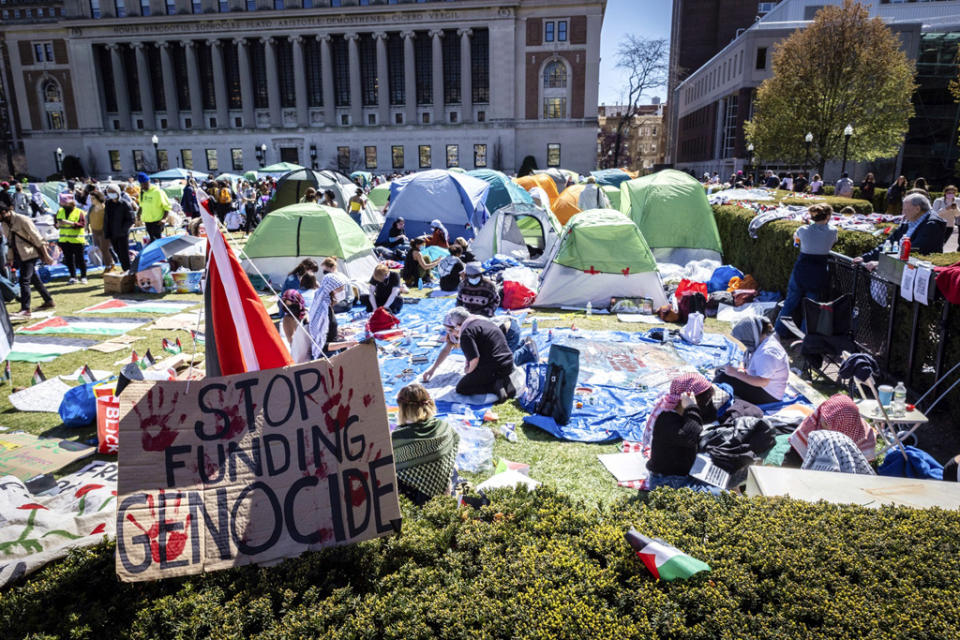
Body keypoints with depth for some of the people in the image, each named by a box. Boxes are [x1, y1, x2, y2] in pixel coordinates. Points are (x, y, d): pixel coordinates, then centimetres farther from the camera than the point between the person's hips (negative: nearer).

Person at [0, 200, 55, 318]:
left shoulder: (22, 220, -15)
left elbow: (38, 238, -14)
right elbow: (9, 242, 16)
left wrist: (45, 255, -13)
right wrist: (10, 260, 15)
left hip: (29, 254, -8)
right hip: (19, 256, 8)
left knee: (24, 280, -14)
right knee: (34, 279, 14)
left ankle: (25, 309, -15)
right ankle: (49, 301, 25)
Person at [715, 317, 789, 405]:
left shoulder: (767, 352, -25)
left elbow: (762, 382, -29)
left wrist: (736, 373, -25)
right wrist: (743, 371, 2)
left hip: (768, 395, -11)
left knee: (722, 379, -21)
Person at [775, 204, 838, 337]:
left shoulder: (803, 230, -6)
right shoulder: (832, 232, -7)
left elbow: (796, 238, 17)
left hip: (801, 271, 0)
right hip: (819, 274, 0)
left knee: (790, 302, 11)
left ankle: (780, 331, 17)